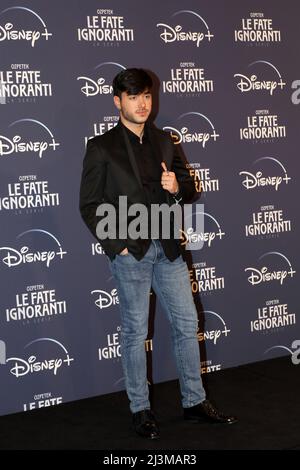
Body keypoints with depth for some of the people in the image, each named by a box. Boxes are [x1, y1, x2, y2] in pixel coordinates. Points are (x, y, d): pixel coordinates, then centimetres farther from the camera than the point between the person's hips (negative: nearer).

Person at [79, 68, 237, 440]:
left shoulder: (164, 142, 11)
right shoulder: (101, 148, -4)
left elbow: (188, 188, 14)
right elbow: (90, 206, -5)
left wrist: (178, 187, -9)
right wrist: (116, 245, -13)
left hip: (168, 249, 5)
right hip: (130, 252, -5)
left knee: (187, 324, 9)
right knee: (135, 332, 5)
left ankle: (194, 402, 22)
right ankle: (140, 410, 18)